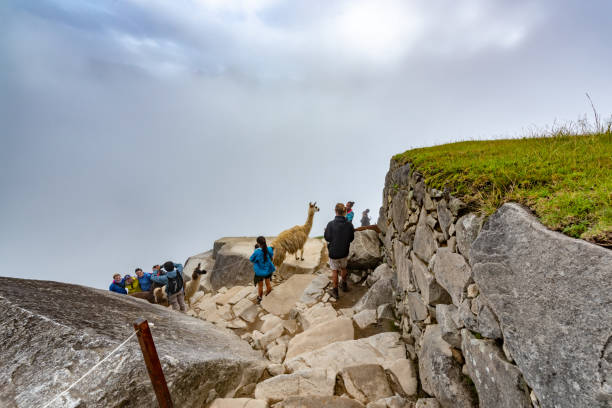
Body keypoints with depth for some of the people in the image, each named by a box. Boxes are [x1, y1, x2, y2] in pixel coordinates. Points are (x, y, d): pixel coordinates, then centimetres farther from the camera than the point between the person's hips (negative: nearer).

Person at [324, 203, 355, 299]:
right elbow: (351, 238, -2)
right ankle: (344, 285, 44)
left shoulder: (331, 224, -22)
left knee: (334, 271, 13)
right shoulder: (349, 224, -12)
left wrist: (326, 230, 6)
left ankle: (335, 291, 23)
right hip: (344, 251, 3)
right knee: (343, 268, 26)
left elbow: (327, 238, -12)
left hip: (333, 252, -3)